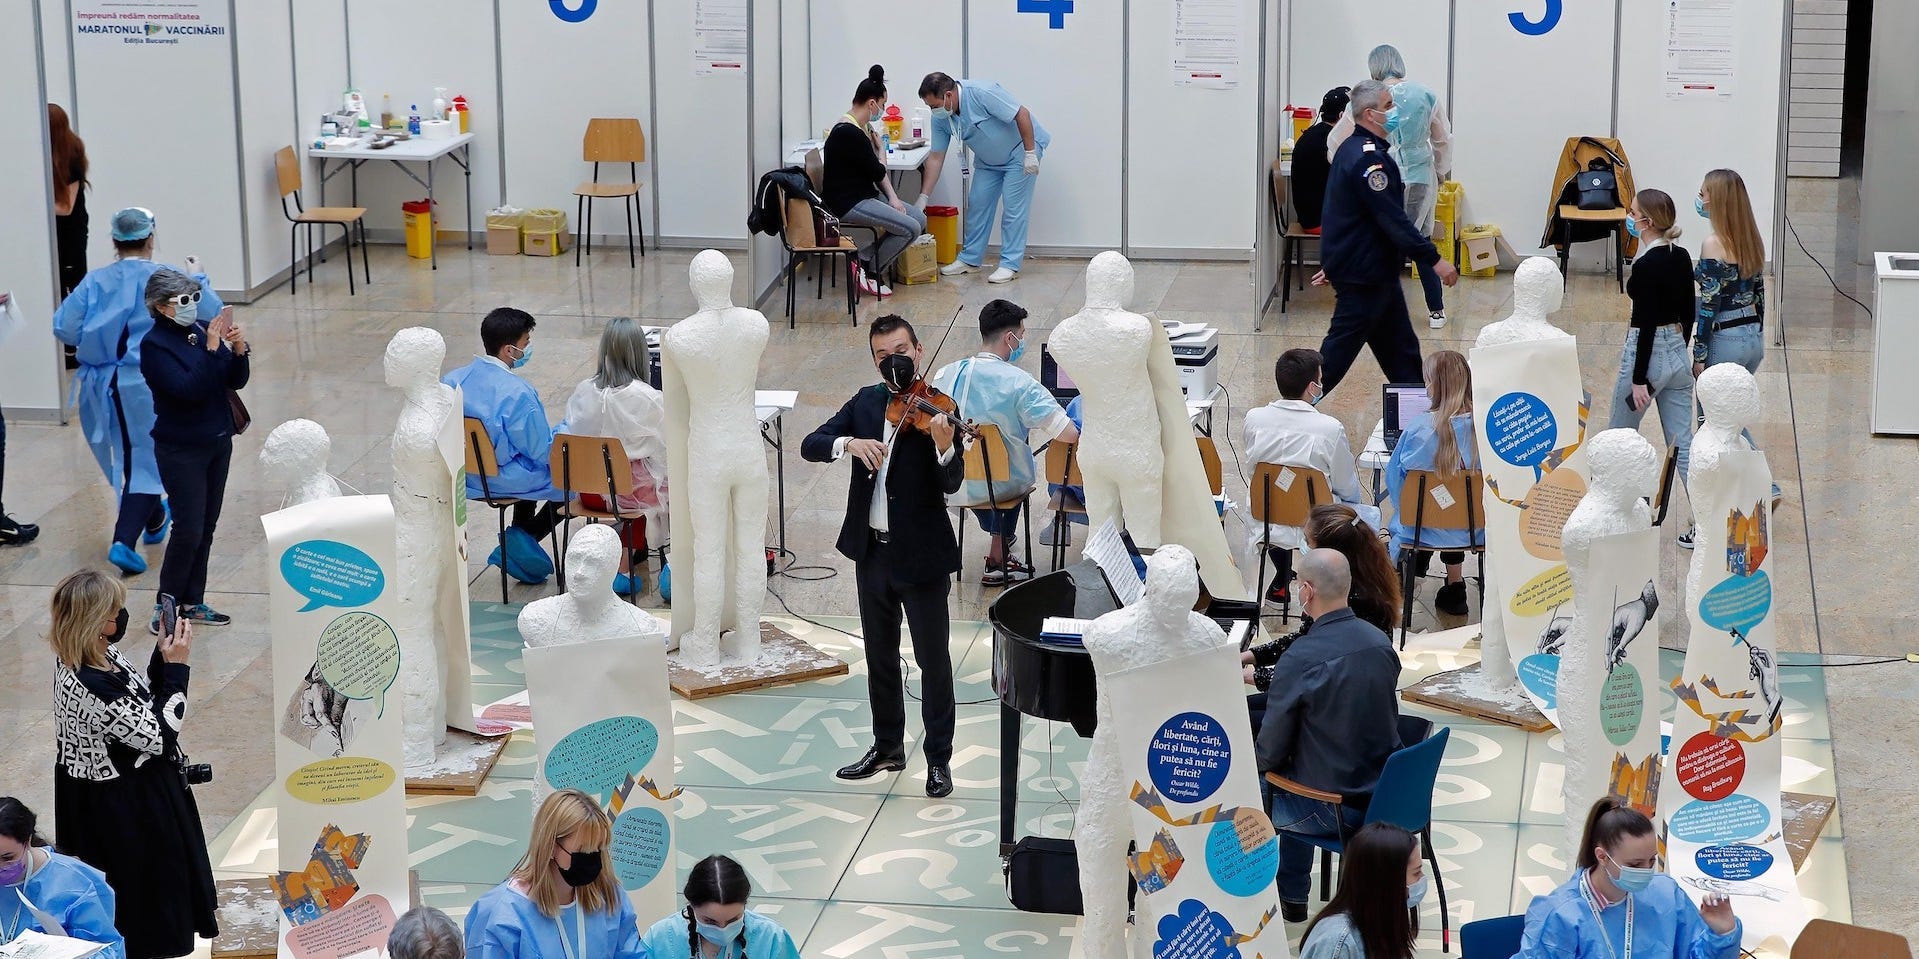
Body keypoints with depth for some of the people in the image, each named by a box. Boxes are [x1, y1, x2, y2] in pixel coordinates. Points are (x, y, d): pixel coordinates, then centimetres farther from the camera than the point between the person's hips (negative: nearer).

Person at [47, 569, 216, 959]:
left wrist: (163, 654, -6)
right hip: (124, 809, -9)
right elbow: (159, 735, -26)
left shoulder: (99, 657, -6)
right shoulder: (91, 687, -34)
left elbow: (142, 702, 7)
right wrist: (176, 667, -22)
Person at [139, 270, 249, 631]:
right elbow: (189, 389, -27)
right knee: (189, 530, -6)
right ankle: (166, 605, 6)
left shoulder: (201, 330, 2)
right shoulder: (155, 346, -15)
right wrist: (212, 349, -29)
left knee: (207, 527, 12)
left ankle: (192, 601, 22)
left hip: (218, 442, 6)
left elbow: (236, 382, 2)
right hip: (182, 449, -6)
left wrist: (239, 350, -15)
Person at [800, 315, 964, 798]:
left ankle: (939, 758, 13)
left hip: (920, 554, -5)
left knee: (933, 658, 3)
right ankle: (887, 747, 31)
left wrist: (944, 446, -43)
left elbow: (952, 484, -22)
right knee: (880, 657, 17)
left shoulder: (934, 410, -12)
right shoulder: (866, 402, 4)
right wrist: (849, 442, -23)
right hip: (871, 551, 6)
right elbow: (810, 445, -3)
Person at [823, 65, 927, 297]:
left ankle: (867, 260, 2)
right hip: (846, 203, -10)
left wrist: (892, 198, -2)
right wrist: (881, 151, 5)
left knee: (919, 218, 3)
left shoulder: (864, 127, 10)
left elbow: (878, 172, 12)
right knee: (911, 228, -18)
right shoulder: (848, 132, -21)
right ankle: (869, 271, -2)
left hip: (865, 195, 10)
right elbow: (878, 172, -15)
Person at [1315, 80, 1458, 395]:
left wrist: (1335, 262, 28)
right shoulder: (1369, 159, -21)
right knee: (1341, 347, -4)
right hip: (1363, 275, -11)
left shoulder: (1351, 149, 13)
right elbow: (1392, 219, -25)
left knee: (1400, 348, 14)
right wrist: (1434, 259, -24)